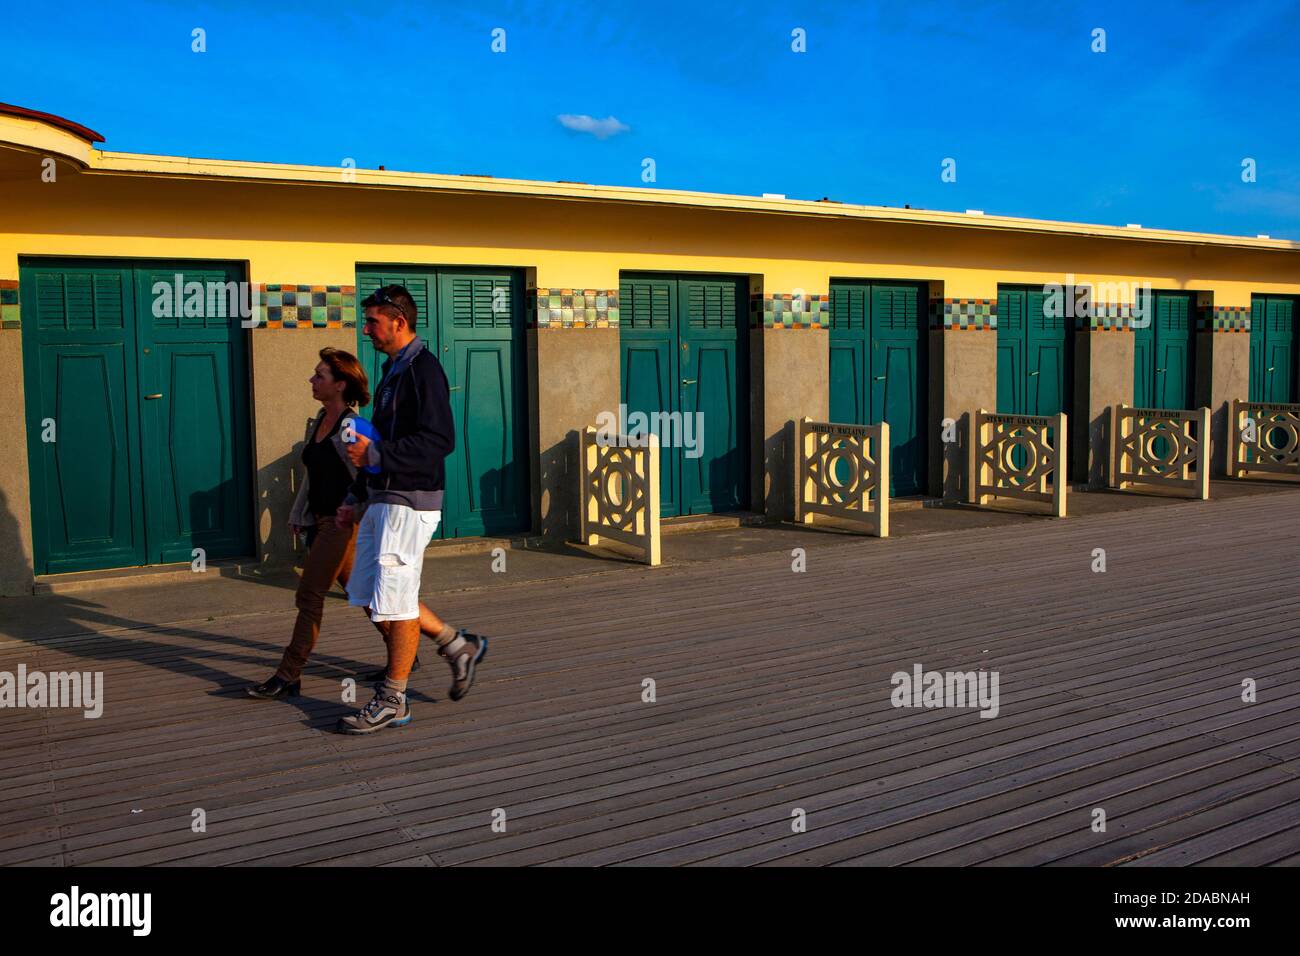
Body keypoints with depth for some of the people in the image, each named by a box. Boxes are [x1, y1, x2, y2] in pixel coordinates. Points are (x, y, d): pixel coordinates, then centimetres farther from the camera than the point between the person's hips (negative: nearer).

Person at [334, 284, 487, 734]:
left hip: (410, 502, -10)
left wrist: (375, 454, -23)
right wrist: (356, 497, 20)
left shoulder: (424, 369, -13)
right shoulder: (393, 370, 18)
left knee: (394, 601, -3)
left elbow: (439, 440, -23)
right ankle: (459, 646, 24)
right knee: (368, 594, 13)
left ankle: (392, 701, 9)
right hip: (381, 500, 10)